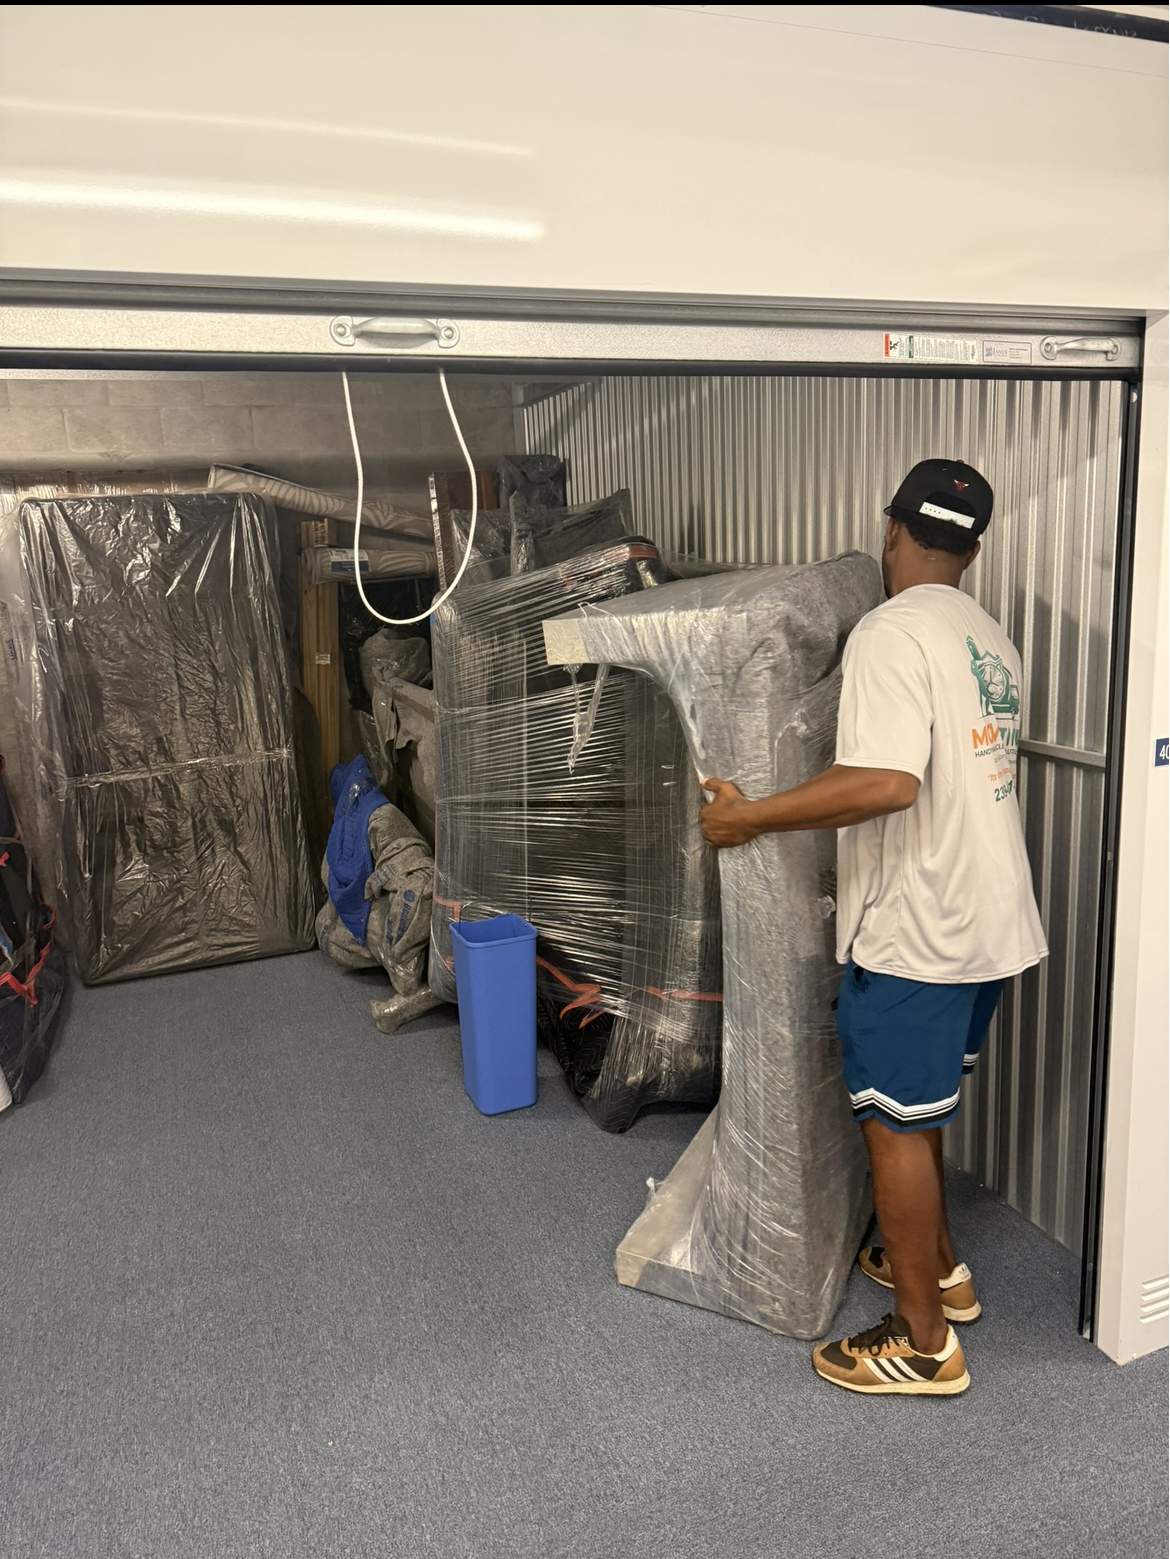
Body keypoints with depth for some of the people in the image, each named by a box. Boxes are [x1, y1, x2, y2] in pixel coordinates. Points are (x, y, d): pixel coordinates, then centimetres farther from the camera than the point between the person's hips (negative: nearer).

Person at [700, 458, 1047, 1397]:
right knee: (918, 1105, 24)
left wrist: (751, 817, -22)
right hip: (991, 922, 9)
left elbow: (885, 782, -31)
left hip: (914, 928, -9)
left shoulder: (893, 632, -18)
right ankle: (941, 1266, 42)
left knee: (897, 1125, 5)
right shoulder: (992, 641, 10)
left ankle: (926, 1344, 20)